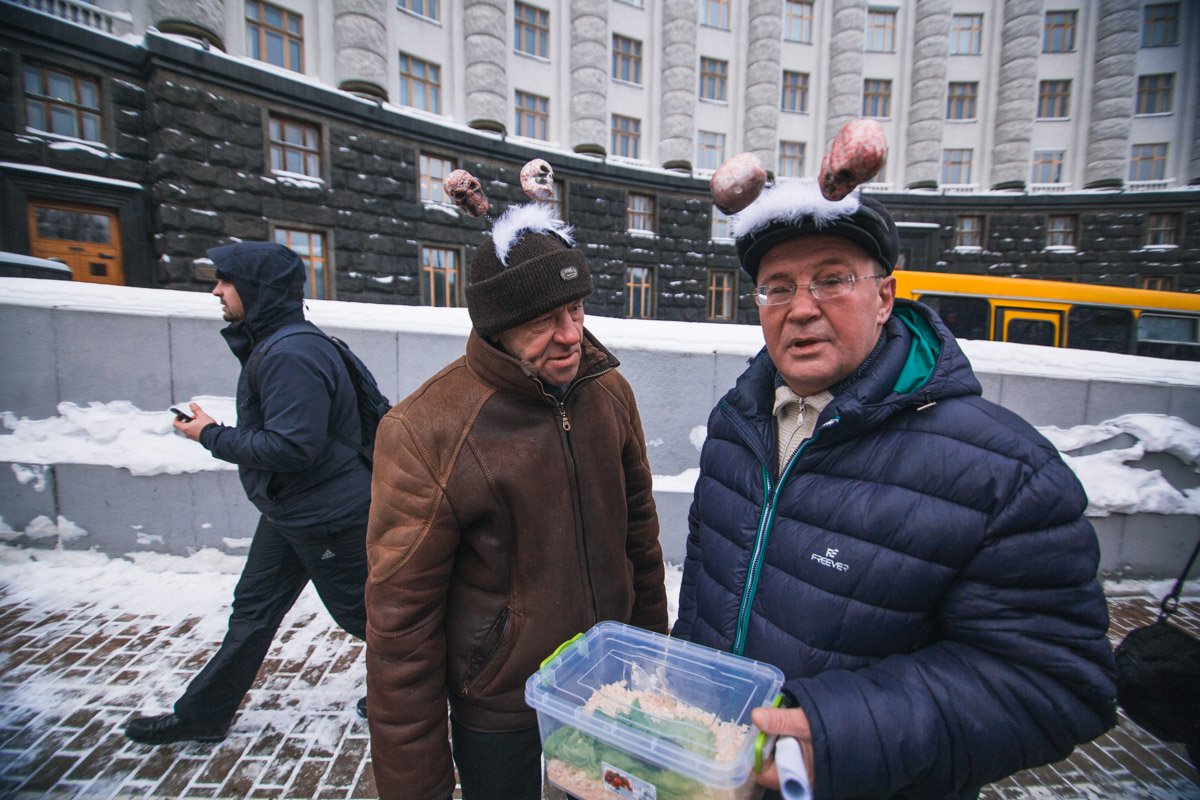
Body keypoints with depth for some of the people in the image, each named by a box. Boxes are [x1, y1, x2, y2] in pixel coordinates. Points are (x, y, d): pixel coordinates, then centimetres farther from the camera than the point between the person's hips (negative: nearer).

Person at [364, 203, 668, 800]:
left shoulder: (610, 390, -9)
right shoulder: (425, 432, -25)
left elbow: (637, 523, 2)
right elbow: (401, 621, -19)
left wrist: (652, 639, 10)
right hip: (500, 710, -4)